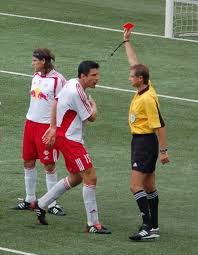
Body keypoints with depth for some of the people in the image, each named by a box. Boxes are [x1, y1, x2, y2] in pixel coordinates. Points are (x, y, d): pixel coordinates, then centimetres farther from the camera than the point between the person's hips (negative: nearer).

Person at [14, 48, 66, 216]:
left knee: (49, 165, -2)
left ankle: (52, 204, 7)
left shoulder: (57, 79, -14)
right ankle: (30, 200, 23)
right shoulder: (36, 76, 8)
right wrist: (31, 119, 17)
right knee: (28, 162, 11)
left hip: (47, 125, -7)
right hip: (31, 123, 8)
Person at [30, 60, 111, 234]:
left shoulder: (71, 84, 6)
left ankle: (41, 204, 29)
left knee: (75, 178, 19)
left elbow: (56, 102, 17)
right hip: (70, 140, -10)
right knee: (90, 178, -12)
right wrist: (93, 104, 8)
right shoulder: (77, 92, -24)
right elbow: (91, 117, -13)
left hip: (66, 137, 10)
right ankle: (93, 224, -9)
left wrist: (53, 127, 17)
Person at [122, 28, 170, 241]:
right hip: (139, 141, 10)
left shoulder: (148, 99, -22)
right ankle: (153, 227, 20)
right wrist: (127, 41, 20)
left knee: (136, 186, -13)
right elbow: (135, 64, 16)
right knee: (149, 186, 14)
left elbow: (160, 125, -20)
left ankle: (148, 227, -16)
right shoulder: (143, 89, 2)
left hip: (146, 142, -10)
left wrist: (163, 151, -19)